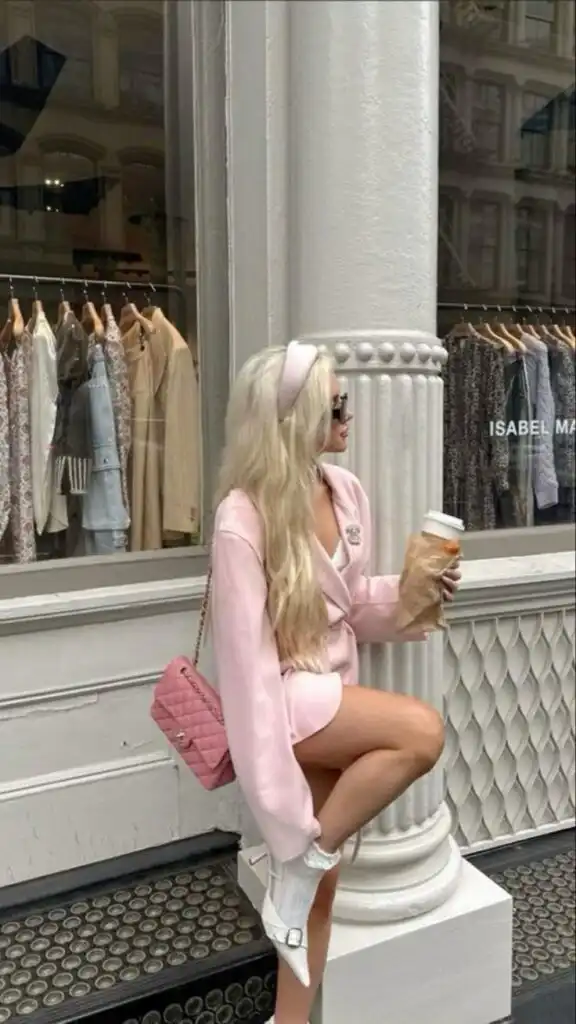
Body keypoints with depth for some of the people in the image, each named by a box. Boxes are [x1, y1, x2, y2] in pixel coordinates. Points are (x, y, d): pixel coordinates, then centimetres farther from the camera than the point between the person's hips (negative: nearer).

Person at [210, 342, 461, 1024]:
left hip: (334, 693, 7)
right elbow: (247, 656, -22)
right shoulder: (243, 519, -22)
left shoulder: (346, 491, -1)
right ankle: (296, 868, -8)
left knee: (324, 880, 10)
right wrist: (277, 795, -21)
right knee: (422, 732, -26)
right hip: (282, 697, -7)